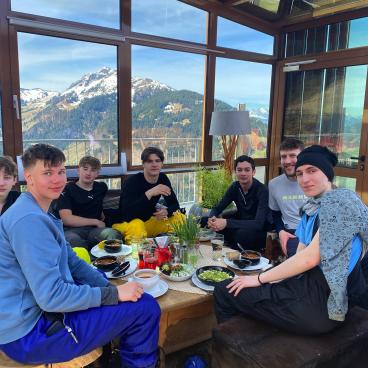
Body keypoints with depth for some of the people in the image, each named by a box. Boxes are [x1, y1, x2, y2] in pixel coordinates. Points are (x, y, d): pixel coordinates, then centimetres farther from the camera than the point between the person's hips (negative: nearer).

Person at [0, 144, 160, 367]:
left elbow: (72, 263, 11)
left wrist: (112, 287, -1)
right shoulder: (29, 220, -23)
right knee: (146, 308, -16)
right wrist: (114, 294, -19)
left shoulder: (40, 214, 10)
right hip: (28, 334, -10)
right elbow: (51, 296, -26)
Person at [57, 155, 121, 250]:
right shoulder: (67, 189, 7)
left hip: (95, 230, 4)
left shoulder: (101, 187, 24)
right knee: (72, 240, -42)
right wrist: (96, 222, 0)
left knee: (112, 234, -33)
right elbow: (66, 219, -6)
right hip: (73, 230, -4)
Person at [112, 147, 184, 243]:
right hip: (126, 223, -6)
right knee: (137, 225, -38)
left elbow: (175, 205, 0)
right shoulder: (132, 181, -21)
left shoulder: (163, 179, -3)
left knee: (179, 218, -7)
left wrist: (166, 212, -24)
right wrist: (149, 193, -41)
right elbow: (127, 213, -33)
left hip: (148, 222, 6)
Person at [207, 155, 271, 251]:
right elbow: (217, 208, -2)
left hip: (261, 232, -5)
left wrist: (227, 222, -40)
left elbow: (258, 224, -32)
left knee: (242, 233, -35)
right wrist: (212, 219, -27)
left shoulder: (262, 190, -21)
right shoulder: (235, 187, -5)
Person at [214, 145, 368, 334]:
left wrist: (260, 278, -11)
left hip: (323, 302, -8)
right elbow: (300, 255, 10)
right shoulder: (312, 207, 12)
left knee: (224, 292, -4)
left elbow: (311, 257, -20)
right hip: (309, 286, 8)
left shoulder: (342, 200, -15)